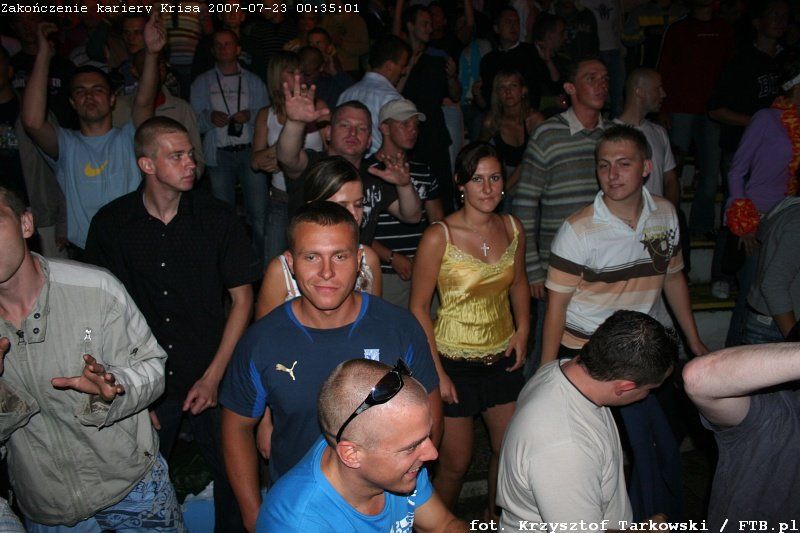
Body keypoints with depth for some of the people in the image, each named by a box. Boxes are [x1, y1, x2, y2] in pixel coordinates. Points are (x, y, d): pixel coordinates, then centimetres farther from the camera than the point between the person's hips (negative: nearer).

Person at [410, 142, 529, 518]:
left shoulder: (512, 228, -2)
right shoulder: (439, 237, -18)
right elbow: (418, 308, -12)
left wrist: (522, 330, 2)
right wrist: (436, 373, -13)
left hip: (502, 359, 5)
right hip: (454, 362, -5)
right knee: (456, 464, 8)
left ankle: (495, 516, 46)